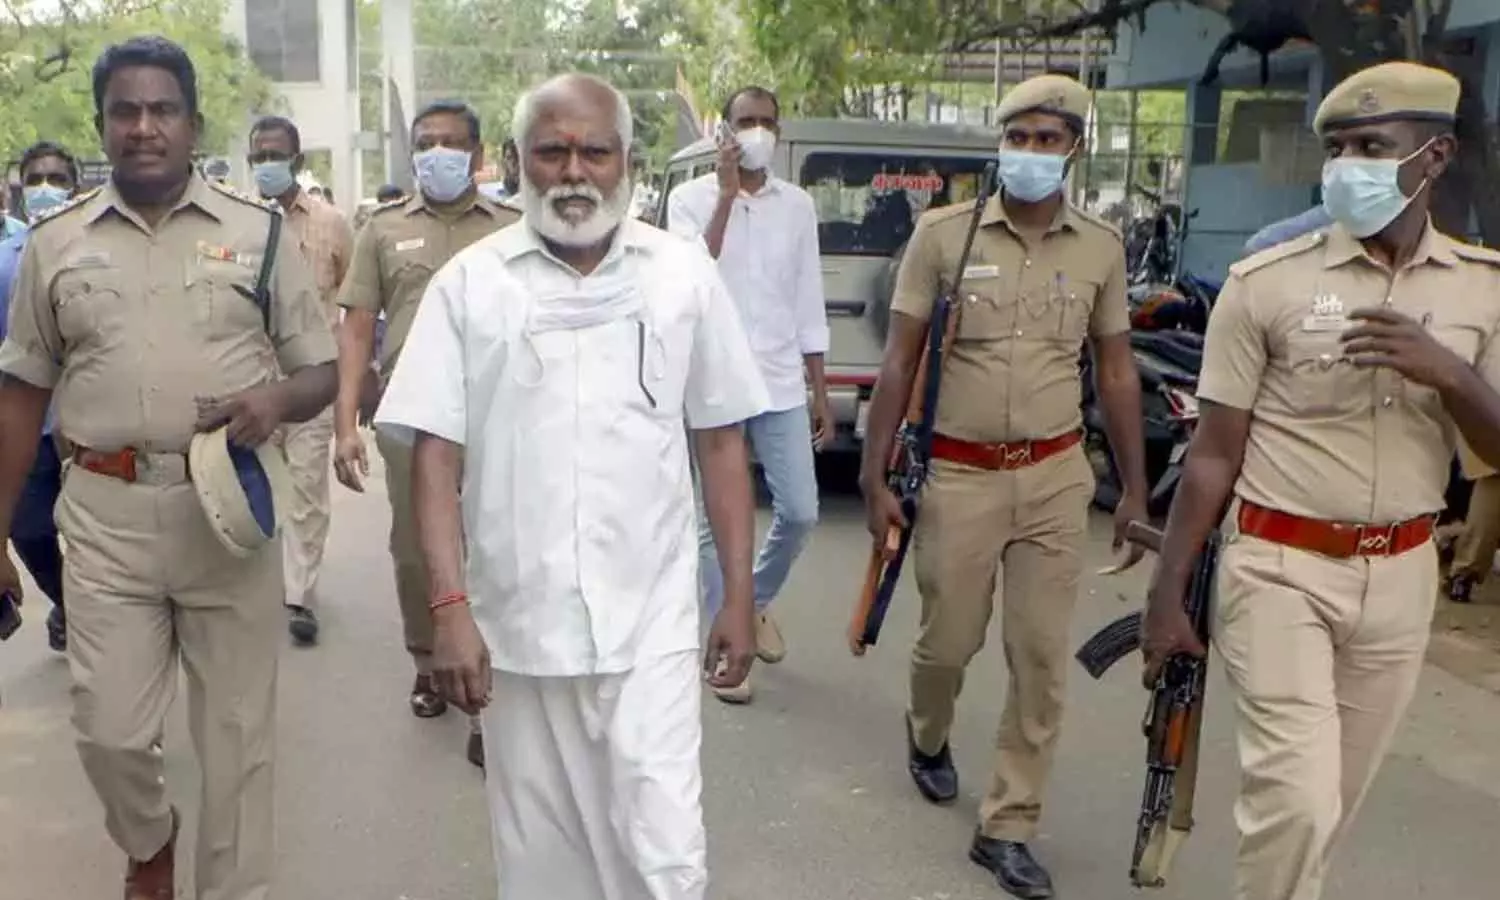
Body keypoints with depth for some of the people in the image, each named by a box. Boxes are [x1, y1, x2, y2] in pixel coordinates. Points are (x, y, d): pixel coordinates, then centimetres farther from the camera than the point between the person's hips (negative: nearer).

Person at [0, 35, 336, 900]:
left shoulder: (260, 230, 1)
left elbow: (323, 370, 4)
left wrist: (275, 399, -19)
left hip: (229, 505, -1)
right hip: (105, 514, 2)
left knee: (237, 733, 6)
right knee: (109, 732, 8)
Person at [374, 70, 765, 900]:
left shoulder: (684, 273, 1)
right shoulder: (470, 281, 0)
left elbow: (721, 441, 5)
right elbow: (436, 453, -1)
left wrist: (738, 596, 4)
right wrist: (450, 607, -9)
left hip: (650, 622, 0)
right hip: (516, 624, 1)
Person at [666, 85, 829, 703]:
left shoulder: (798, 205, 8)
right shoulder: (692, 198, -1)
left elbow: (808, 304, 11)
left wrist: (820, 393, 10)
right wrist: (727, 194, -19)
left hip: (781, 384, 3)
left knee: (800, 513, 5)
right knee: (716, 520, 2)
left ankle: (756, 603, 33)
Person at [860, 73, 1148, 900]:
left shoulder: (1101, 249, 3)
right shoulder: (942, 234, -5)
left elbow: (1116, 373, 10)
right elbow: (899, 363, -2)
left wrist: (1133, 489, 9)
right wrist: (875, 476, -5)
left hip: (1055, 477, 2)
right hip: (958, 475, -2)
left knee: (1041, 658, 3)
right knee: (949, 639, 10)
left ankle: (1007, 828, 18)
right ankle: (928, 737, 45)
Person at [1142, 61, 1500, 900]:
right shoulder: (1267, 282, -8)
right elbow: (1214, 453, -5)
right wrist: (1168, 592, -6)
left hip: (1400, 577, 4)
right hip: (1279, 569, -3)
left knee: (1337, 798, 15)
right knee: (1297, 794, -11)